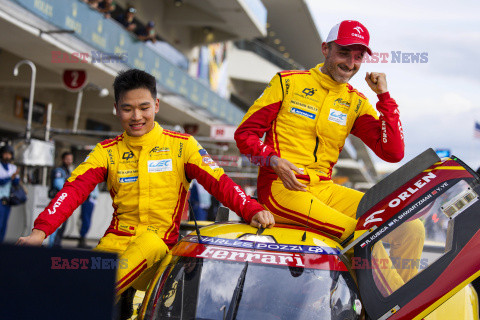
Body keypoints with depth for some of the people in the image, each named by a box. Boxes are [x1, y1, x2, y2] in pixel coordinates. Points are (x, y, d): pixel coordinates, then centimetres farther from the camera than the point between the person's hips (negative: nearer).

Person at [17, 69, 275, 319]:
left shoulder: (182, 145, 6)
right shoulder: (107, 152, 10)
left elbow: (219, 182, 0)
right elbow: (75, 189, -2)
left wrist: (252, 210, -18)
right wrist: (41, 230, -17)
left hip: (161, 239, -2)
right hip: (118, 237, 2)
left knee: (148, 245, -38)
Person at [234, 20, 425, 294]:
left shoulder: (356, 103, 13)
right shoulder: (288, 82, 4)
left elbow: (393, 153, 2)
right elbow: (246, 133, 2)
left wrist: (384, 96, 0)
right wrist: (275, 162, -16)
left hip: (325, 189, 5)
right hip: (281, 188, -5)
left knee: (413, 228, -12)